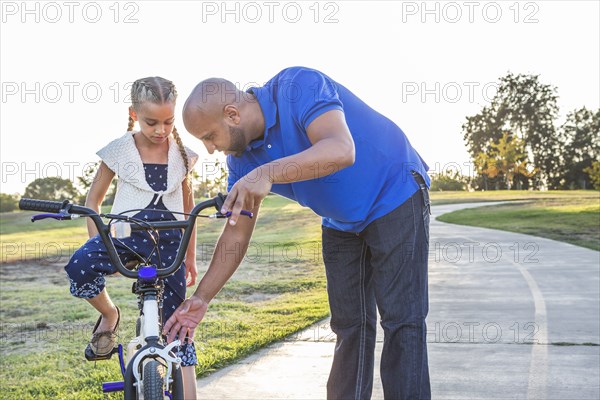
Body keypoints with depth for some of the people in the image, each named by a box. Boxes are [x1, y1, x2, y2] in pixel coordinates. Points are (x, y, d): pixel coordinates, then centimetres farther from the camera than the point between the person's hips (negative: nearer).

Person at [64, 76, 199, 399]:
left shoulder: (182, 155, 7)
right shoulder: (118, 151, 0)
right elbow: (93, 200, 7)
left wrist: (190, 258, 17)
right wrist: (97, 243, -5)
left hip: (169, 239, 1)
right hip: (126, 235, -1)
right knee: (79, 266, -31)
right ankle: (109, 315, 0)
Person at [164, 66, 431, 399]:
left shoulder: (299, 87, -27)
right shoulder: (242, 159, -7)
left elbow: (341, 150, -43)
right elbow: (237, 234, -1)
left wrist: (269, 173, -52)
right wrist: (201, 298, -3)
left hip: (396, 198, -6)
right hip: (341, 224, 7)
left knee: (401, 321, -9)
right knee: (350, 325, 7)